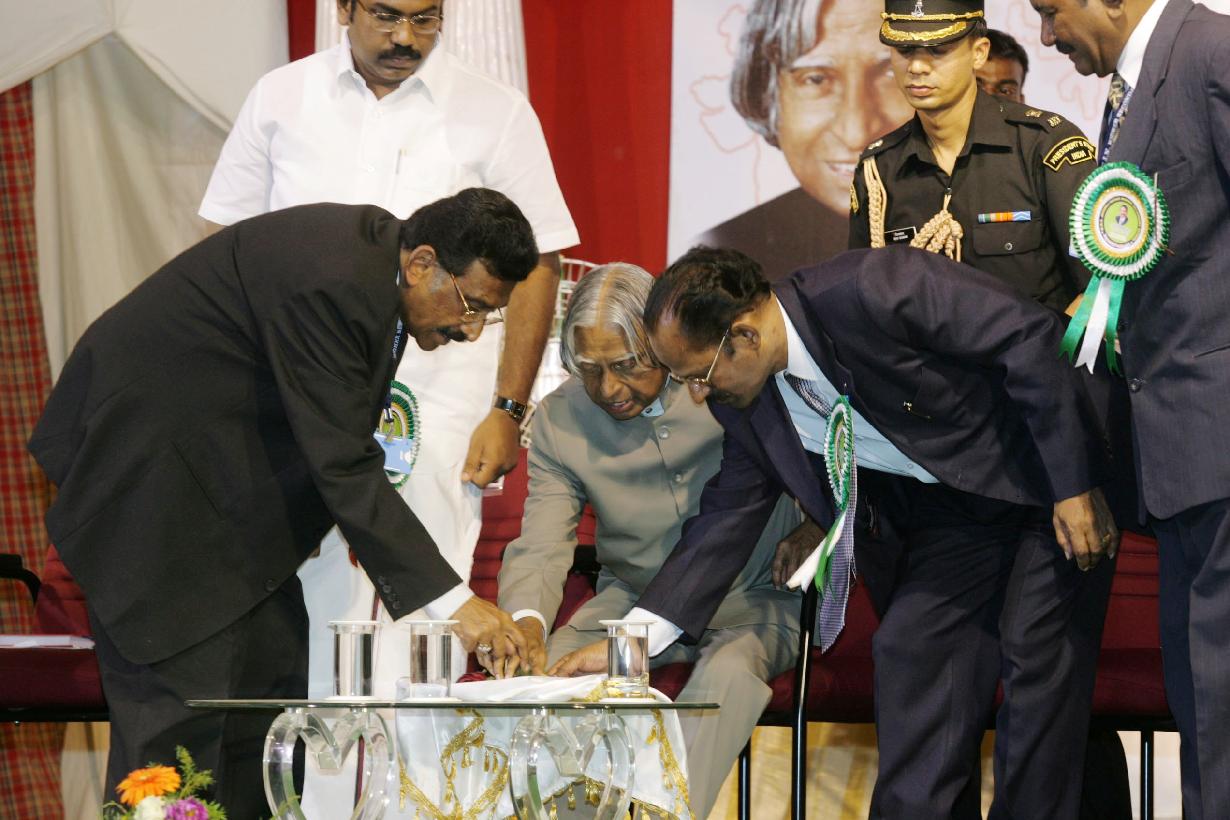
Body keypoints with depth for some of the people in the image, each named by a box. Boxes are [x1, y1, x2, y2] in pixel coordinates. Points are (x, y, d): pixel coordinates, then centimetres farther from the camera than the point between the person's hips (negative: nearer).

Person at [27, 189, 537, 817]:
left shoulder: (375, 249, 0)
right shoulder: (327, 282, -30)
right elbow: (343, 467, -30)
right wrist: (450, 601, -29)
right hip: (145, 468, -10)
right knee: (179, 696, -13)